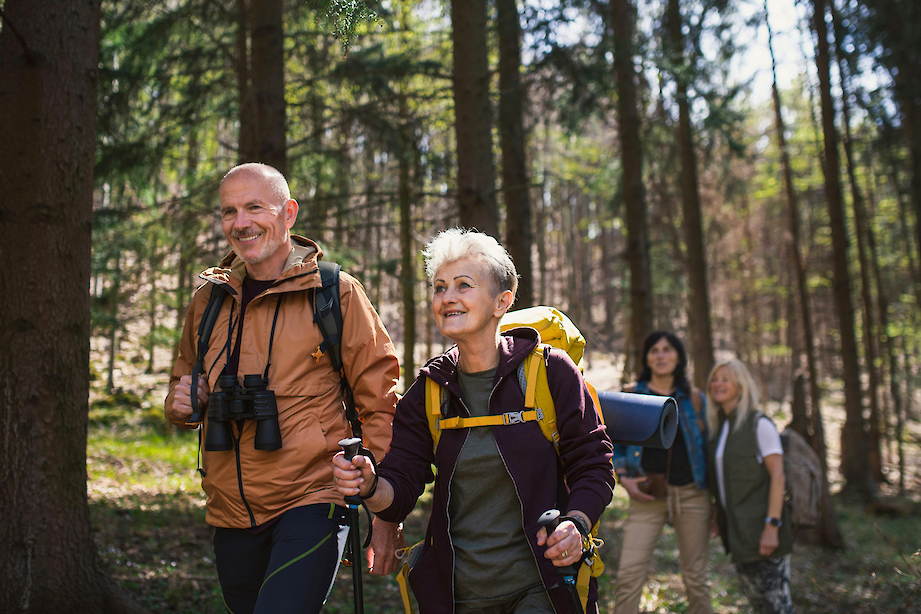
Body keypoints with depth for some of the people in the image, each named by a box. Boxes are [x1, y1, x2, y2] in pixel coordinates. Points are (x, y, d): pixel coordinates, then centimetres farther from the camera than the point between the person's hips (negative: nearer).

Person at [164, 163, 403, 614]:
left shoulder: (336, 292, -5)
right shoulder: (209, 301, 8)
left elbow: (380, 403, -4)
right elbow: (182, 386, 23)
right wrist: (180, 403, -2)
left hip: (312, 498, -5)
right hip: (231, 514, 5)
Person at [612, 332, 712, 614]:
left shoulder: (694, 398, 8)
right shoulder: (630, 396, 5)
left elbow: (706, 446, 13)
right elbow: (614, 445, 10)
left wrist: (715, 496, 9)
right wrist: (624, 478, -6)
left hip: (692, 494, 1)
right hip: (648, 496, -1)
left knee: (695, 577, 7)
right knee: (629, 575, -11)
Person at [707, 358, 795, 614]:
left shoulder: (759, 424, -8)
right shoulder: (719, 427, 13)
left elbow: (777, 476, -14)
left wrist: (772, 526, -21)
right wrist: (718, 518, 10)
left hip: (760, 527, -7)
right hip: (736, 530, 7)